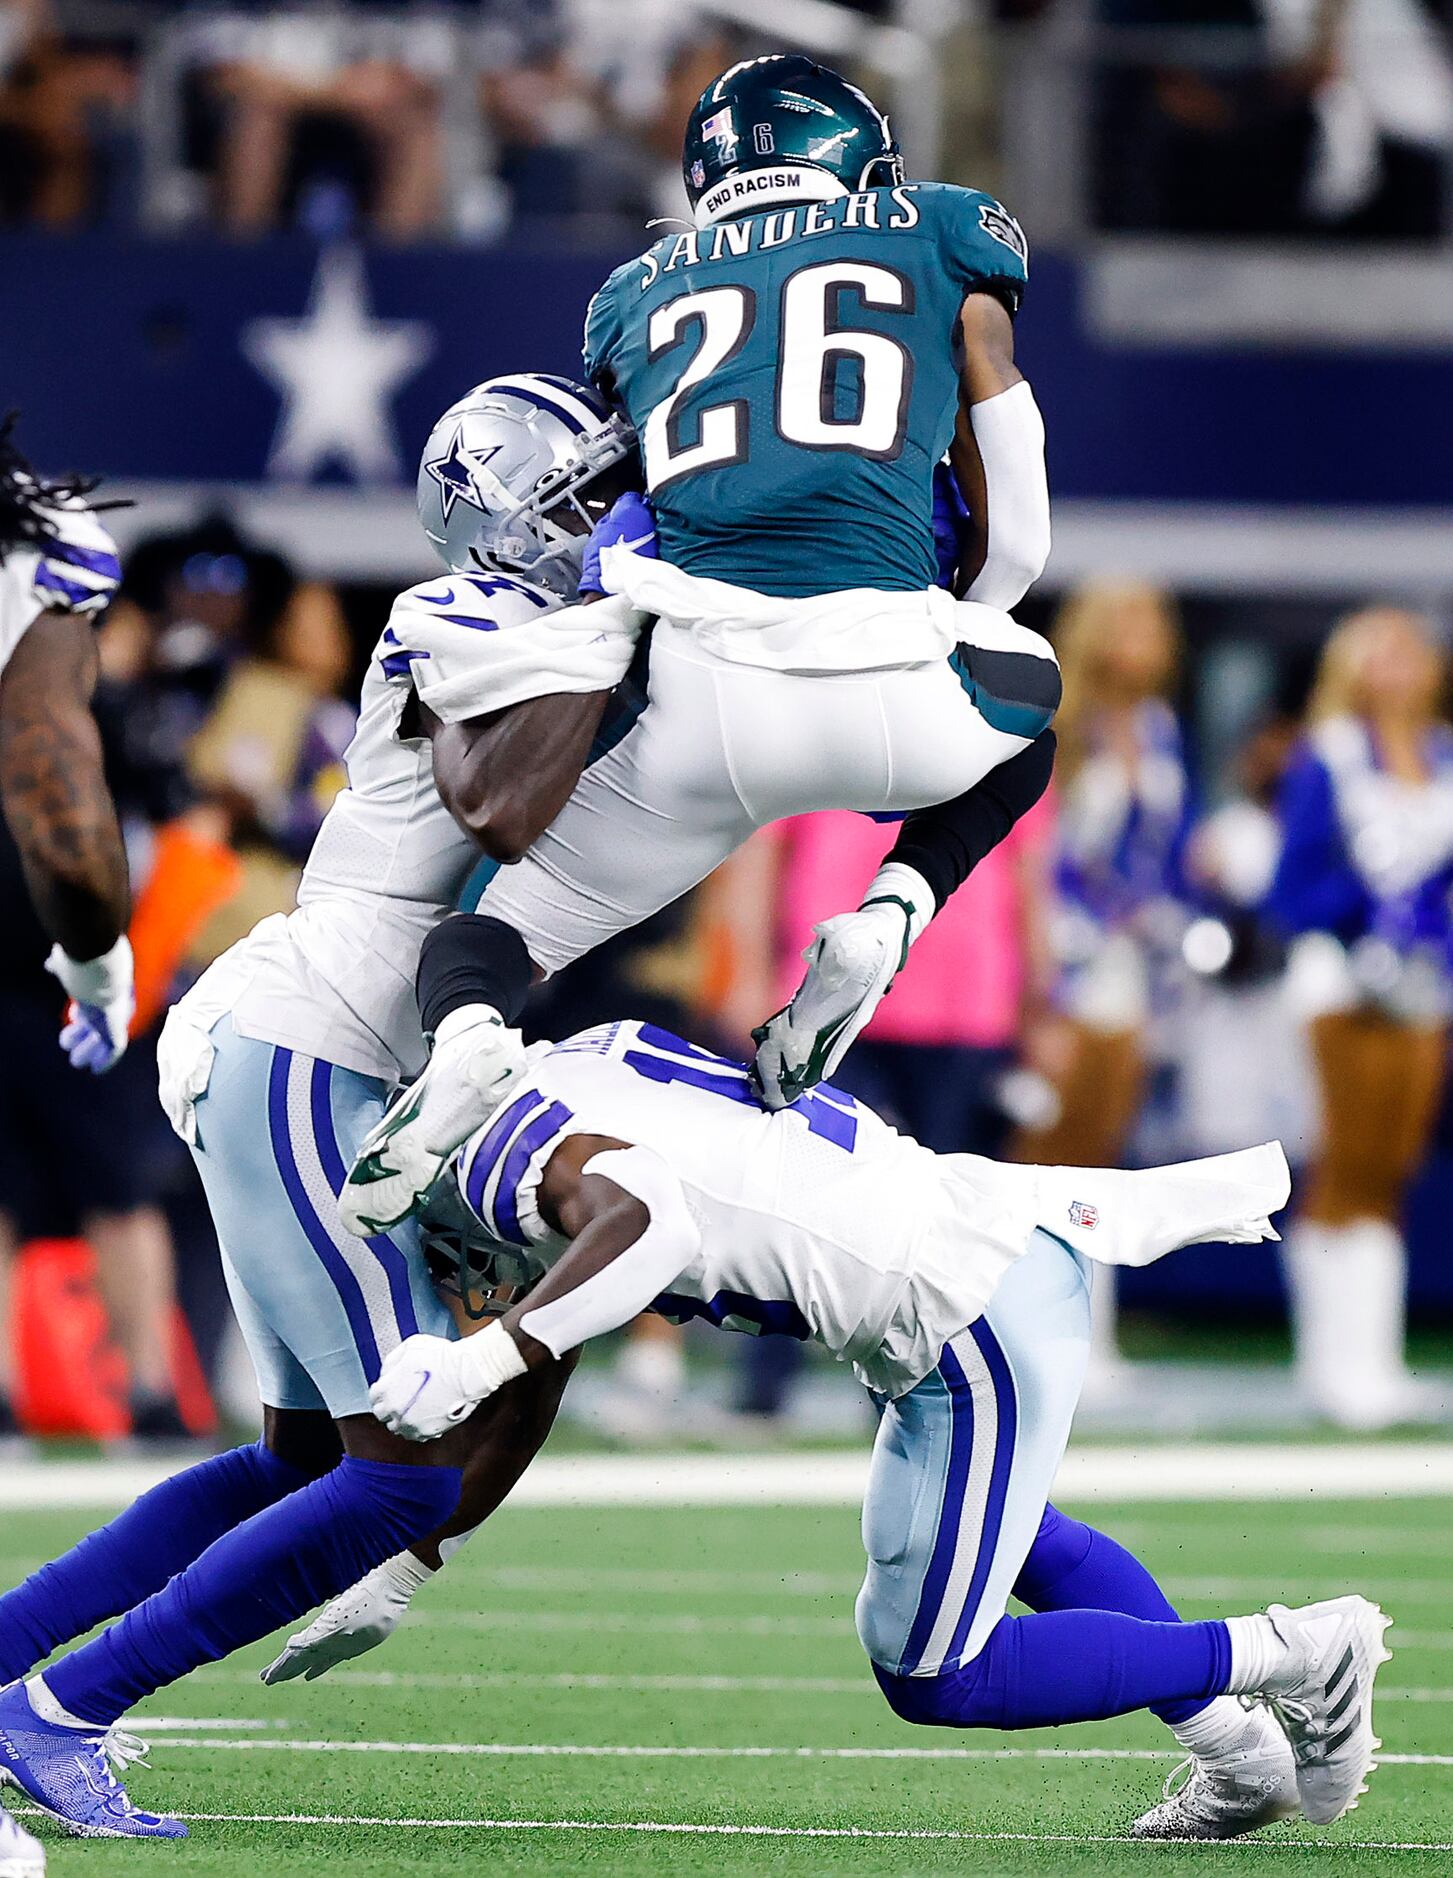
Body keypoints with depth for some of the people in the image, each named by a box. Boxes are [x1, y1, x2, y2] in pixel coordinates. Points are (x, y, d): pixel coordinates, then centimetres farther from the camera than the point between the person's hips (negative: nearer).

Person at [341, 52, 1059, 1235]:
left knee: (485, 945, 17)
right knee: (1027, 702, 36)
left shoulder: (641, 293, 24)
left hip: (703, 695, 1)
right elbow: (1015, 534, 18)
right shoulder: (941, 236, 19)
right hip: (885, 688, -1)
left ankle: (467, 1044, -20)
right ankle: (894, 908, 7)